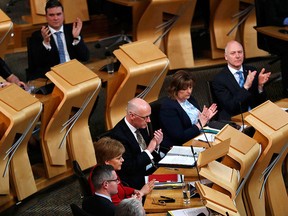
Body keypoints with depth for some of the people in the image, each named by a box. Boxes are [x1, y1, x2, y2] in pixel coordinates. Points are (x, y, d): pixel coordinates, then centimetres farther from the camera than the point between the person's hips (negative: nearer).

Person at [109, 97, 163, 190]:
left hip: (152, 172, 8)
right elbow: (129, 168, -23)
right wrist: (149, 150, -19)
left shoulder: (141, 127, 1)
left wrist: (156, 145, -9)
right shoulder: (119, 135, -22)